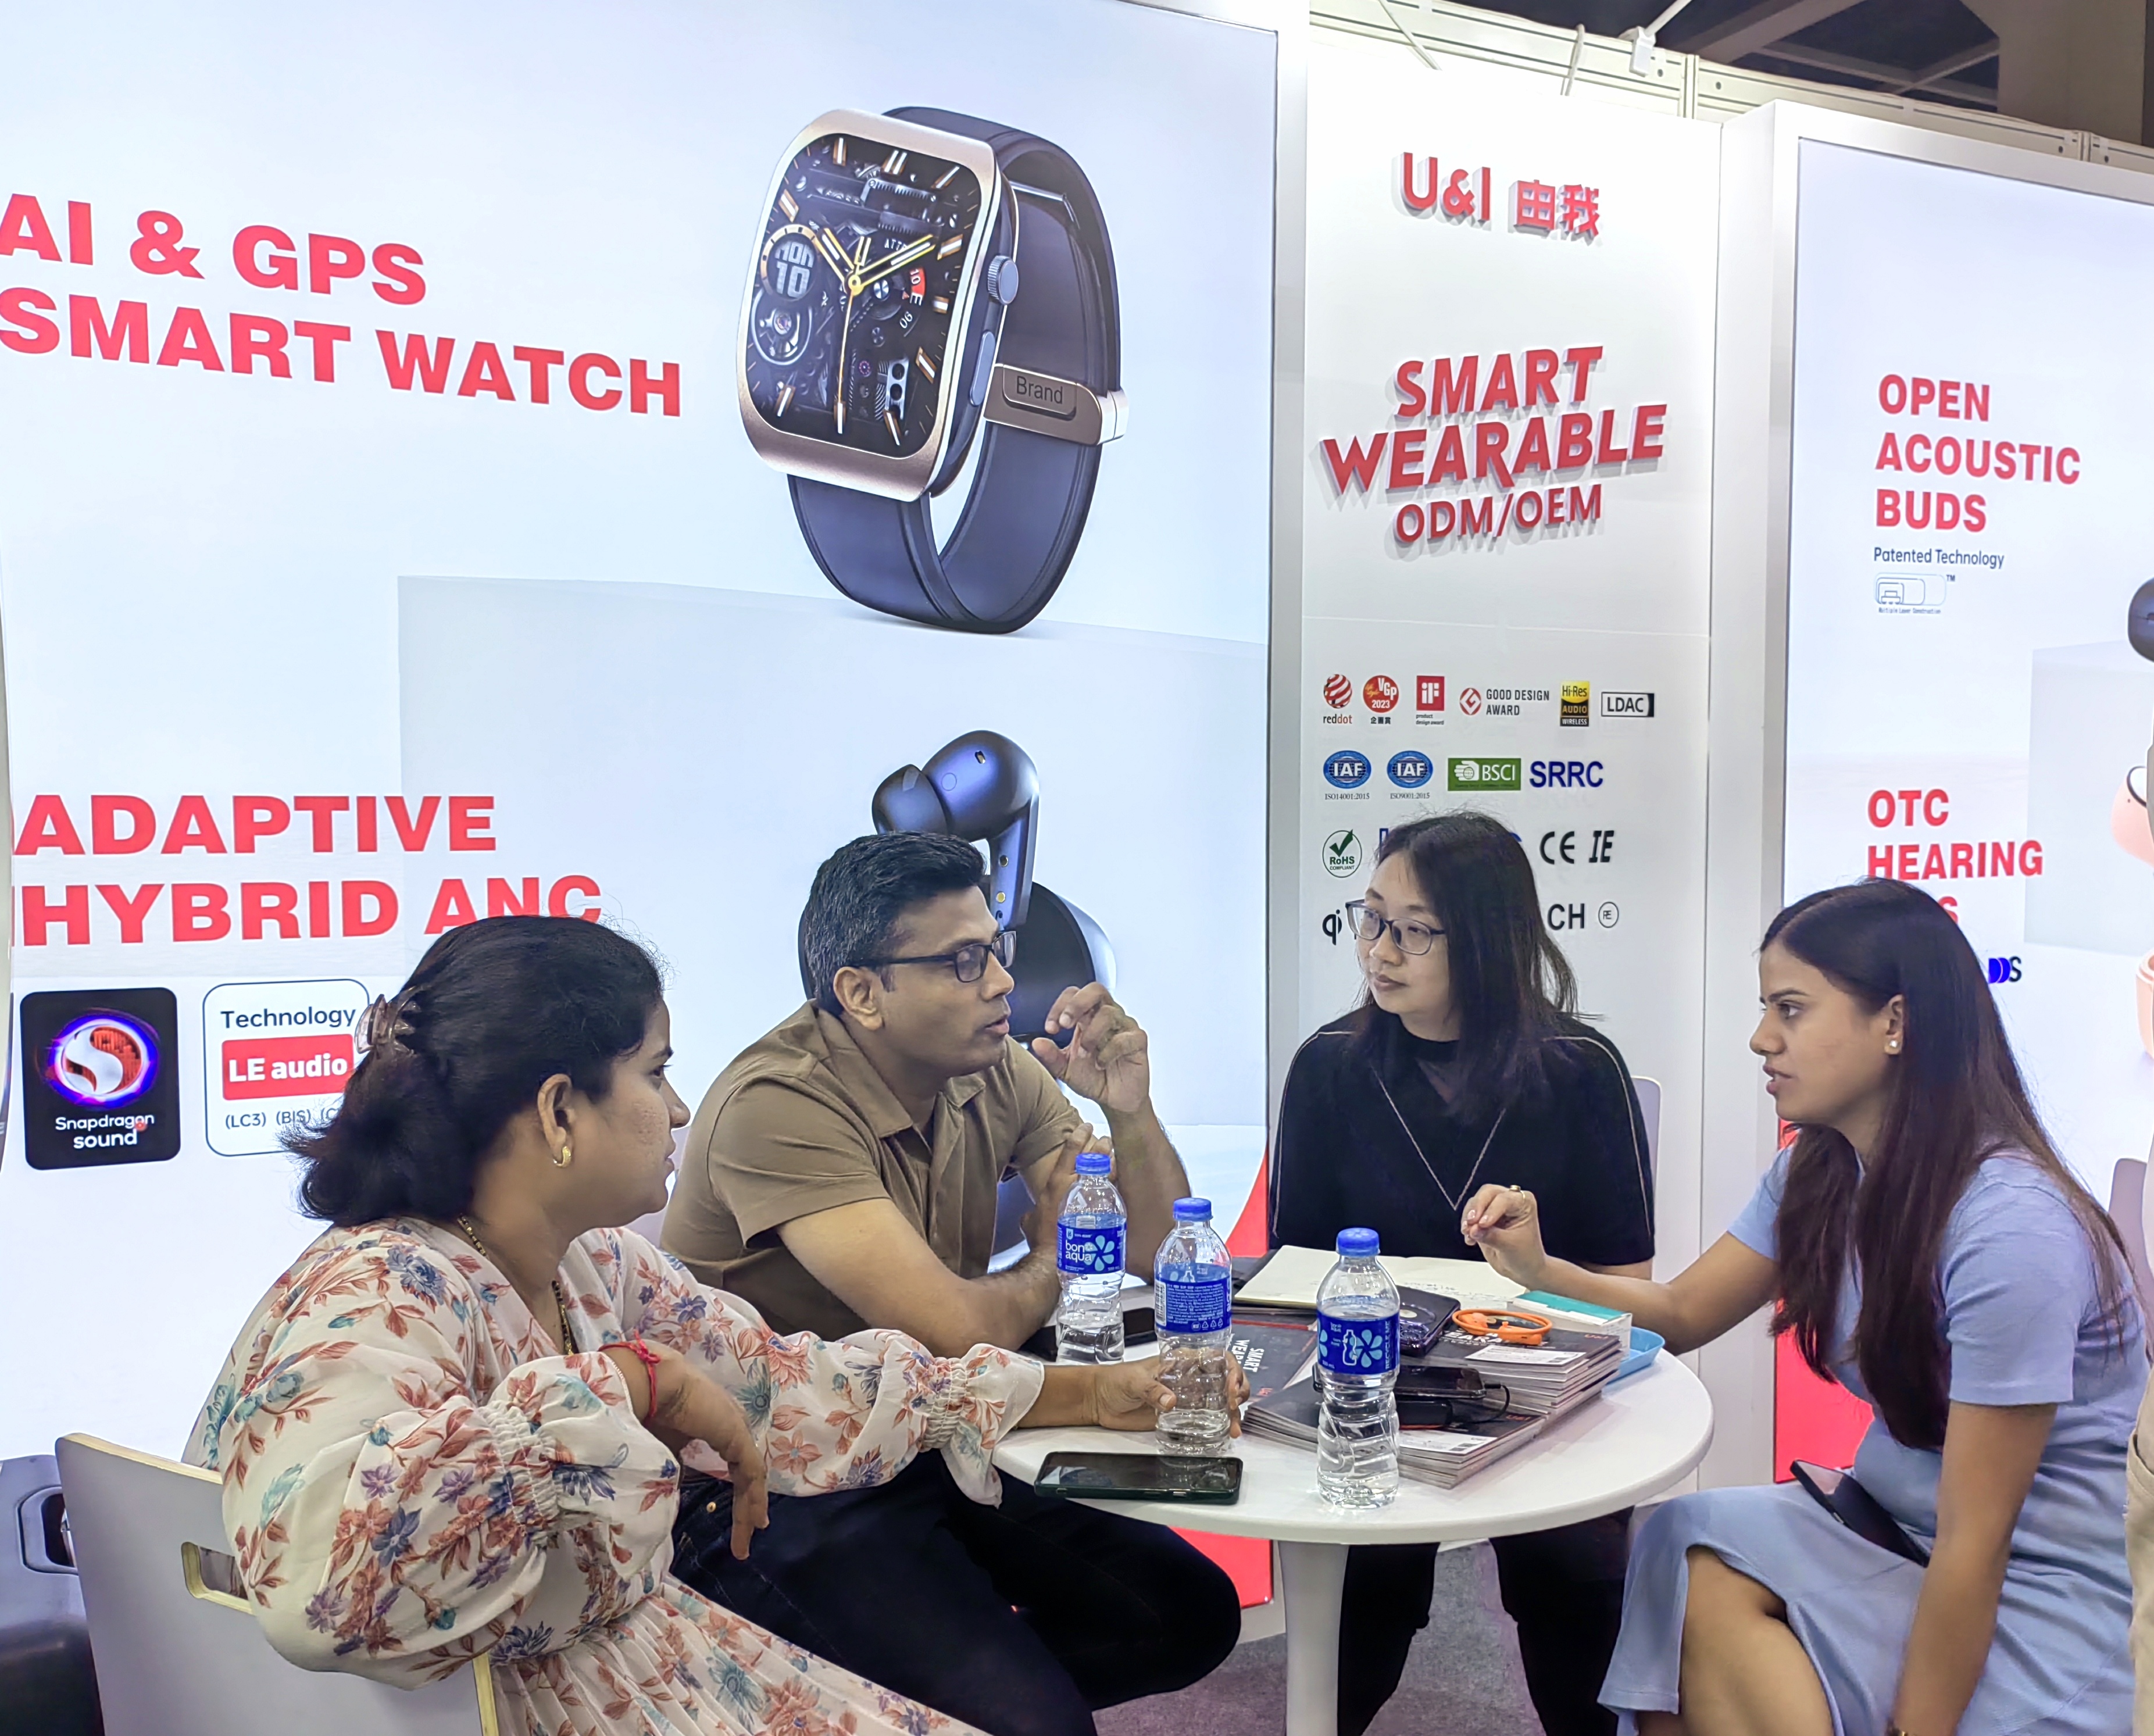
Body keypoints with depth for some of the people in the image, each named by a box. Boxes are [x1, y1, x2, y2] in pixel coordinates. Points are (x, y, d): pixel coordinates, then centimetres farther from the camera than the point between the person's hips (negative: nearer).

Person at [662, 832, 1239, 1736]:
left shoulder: (996, 1070, -1)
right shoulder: (778, 1105, -24)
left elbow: (1153, 1250, 4)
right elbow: (956, 1331, -30)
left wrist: (1130, 1111, -15)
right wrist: (1049, 1263, -7)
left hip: (930, 1450, 8)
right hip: (776, 1494, -7)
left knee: (1193, 1613, -1)